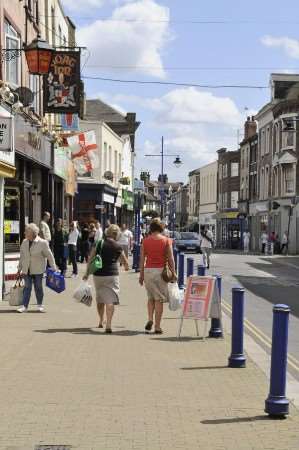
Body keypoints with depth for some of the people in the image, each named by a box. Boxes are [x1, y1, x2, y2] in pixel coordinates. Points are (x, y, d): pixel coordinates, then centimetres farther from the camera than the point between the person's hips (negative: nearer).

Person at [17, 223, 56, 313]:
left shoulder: (42, 243, -11)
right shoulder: (24, 242, 4)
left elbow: (49, 256, -6)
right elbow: (22, 256, 12)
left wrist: (53, 268, -6)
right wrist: (19, 268, 13)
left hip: (38, 270, -3)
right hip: (27, 269, 3)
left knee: (38, 287, 7)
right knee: (27, 287, 0)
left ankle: (40, 305, 22)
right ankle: (24, 306, 0)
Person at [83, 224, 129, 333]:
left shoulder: (98, 243, 4)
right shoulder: (117, 246, 0)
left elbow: (90, 259, 1)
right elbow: (125, 262, 11)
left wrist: (87, 273, 6)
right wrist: (126, 267, 33)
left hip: (98, 274, 3)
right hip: (112, 275, -3)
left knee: (100, 299, 20)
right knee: (110, 299, -7)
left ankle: (101, 321, 34)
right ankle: (108, 324, -19)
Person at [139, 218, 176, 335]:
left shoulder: (145, 241, 3)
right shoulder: (166, 240, -2)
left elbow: (142, 259, 5)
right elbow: (170, 258, -3)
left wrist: (141, 274, 12)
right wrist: (173, 273, 3)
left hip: (148, 270, 2)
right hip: (161, 270, -2)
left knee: (151, 297, 19)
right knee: (159, 299, 3)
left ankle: (150, 319, 1)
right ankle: (157, 327, 3)